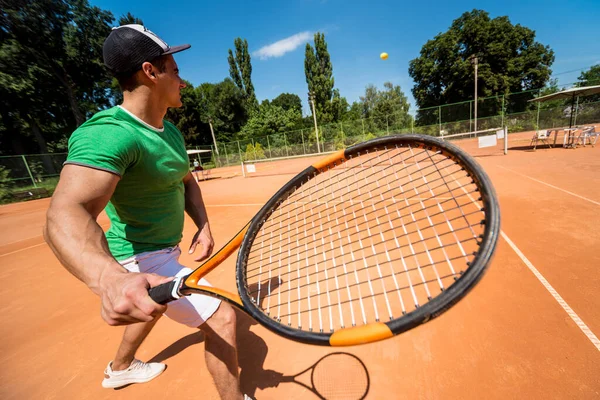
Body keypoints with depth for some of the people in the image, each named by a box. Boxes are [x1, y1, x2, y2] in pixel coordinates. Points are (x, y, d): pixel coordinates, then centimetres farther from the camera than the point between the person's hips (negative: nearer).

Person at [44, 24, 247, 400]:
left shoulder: (171, 132, 3)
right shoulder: (109, 132, -26)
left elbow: (187, 181, 9)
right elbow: (66, 215, -40)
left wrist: (204, 225, -6)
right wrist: (109, 278, -59)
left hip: (166, 251, 10)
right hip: (144, 262, -10)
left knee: (155, 307, 33)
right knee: (221, 316, -6)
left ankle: (121, 368, 63)